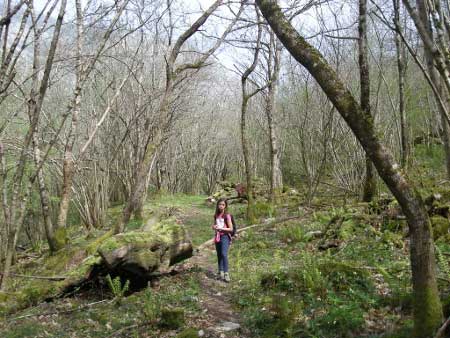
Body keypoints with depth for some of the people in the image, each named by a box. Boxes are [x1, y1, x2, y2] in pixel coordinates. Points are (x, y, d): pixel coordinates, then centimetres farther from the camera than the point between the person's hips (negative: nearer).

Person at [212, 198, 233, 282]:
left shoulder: (227, 215, -7)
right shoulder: (216, 215, 10)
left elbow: (231, 229, -8)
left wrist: (221, 228, -19)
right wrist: (214, 227, -1)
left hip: (225, 237, -6)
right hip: (217, 236, 6)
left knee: (224, 254, -21)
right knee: (219, 255, 9)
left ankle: (226, 273, -21)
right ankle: (221, 272, 18)